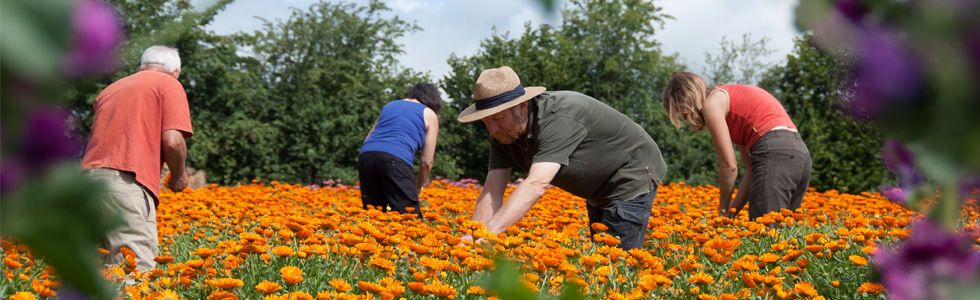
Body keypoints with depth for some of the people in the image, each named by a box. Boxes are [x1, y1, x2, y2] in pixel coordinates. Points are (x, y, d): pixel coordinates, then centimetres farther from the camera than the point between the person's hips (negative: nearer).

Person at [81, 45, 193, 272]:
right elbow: (172, 141, -5)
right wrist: (178, 176, 12)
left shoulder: (110, 89, 29)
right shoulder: (169, 85, 8)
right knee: (140, 268, -14)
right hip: (126, 179, -7)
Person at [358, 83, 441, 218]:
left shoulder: (389, 105, 32)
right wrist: (417, 189, 23)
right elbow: (426, 161, 12)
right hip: (394, 160, -6)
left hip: (365, 156, 6)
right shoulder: (430, 115, 18)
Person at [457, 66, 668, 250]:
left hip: (633, 177, -9)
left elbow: (536, 185, -48)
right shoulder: (504, 133, -11)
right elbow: (492, 192, -14)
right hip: (600, 191, 9)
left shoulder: (559, 119, -37)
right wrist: (472, 237, -30)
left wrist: (488, 233, -56)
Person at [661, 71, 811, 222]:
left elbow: (729, 165, -5)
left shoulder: (711, 103, 2)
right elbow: (752, 168, 20)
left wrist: (723, 210, 8)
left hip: (776, 154, -9)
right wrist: (732, 211, 16)